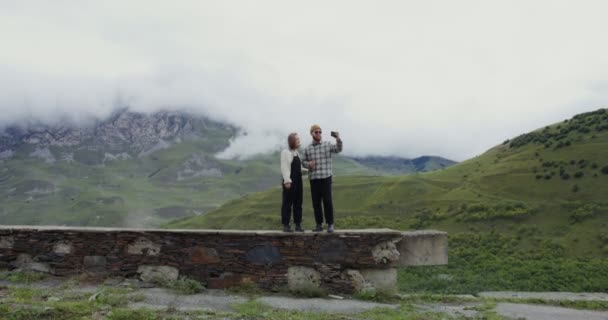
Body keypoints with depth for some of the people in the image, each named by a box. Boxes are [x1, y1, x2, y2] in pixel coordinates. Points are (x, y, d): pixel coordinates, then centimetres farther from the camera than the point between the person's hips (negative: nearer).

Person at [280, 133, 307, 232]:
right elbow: (284, 168, -16)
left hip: (298, 181, 8)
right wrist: (287, 181, -23)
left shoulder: (296, 153, 16)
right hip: (290, 182, -8)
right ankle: (286, 225, 3)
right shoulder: (286, 152, -9)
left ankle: (298, 225, 15)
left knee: (298, 203, 9)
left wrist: (307, 170, 6)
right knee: (287, 203, -3)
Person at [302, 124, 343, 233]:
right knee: (316, 202, 4)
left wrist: (338, 138, -32)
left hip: (326, 178, -3)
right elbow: (304, 162, 13)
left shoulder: (327, 145, 1)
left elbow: (338, 149, -14)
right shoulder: (307, 149, 9)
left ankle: (330, 224, 2)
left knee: (327, 201, -7)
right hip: (313, 179, 3)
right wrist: (308, 164, -11)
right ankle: (319, 225, 12)